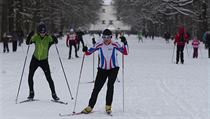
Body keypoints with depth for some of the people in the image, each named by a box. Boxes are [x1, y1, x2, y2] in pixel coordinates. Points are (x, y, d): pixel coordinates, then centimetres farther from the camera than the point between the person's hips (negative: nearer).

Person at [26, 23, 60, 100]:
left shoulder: (48, 38, -12)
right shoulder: (35, 37, -7)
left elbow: (55, 42, -25)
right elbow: (28, 43, -15)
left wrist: (55, 40, -45)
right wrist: (30, 36, -31)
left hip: (44, 60, -2)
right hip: (35, 59, 2)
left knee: (49, 78, -6)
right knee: (30, 76, -1)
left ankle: (54, 94, 5)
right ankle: (31, 93, 14)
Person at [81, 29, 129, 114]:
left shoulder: (114, 45, -9)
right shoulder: (99, 45, -6)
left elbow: (125, 52, -12)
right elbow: (89, 52, -1)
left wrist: (125, 43, -26)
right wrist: (85, 50, -23)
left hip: (113, 69, -1)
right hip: (102, 69, 1)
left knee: (110, 85, -16)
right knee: (97, 87, 1)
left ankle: (108, 106, -4)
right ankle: (90, 107, 8)